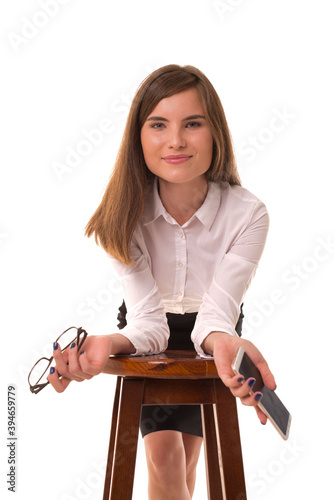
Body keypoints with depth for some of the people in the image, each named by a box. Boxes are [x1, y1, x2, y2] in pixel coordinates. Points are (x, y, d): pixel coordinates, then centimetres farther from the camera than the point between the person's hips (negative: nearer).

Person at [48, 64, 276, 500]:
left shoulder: (247, 214, -28)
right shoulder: (124, 216, -26)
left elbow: (216, 313, -33)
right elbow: (148, 319, -29)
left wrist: (224, 342, -57)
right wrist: (108, 345, -52)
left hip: (213, 329, 0)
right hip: (149, 330, 0)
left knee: (186, 457, 7)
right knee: (163, 456, -12)